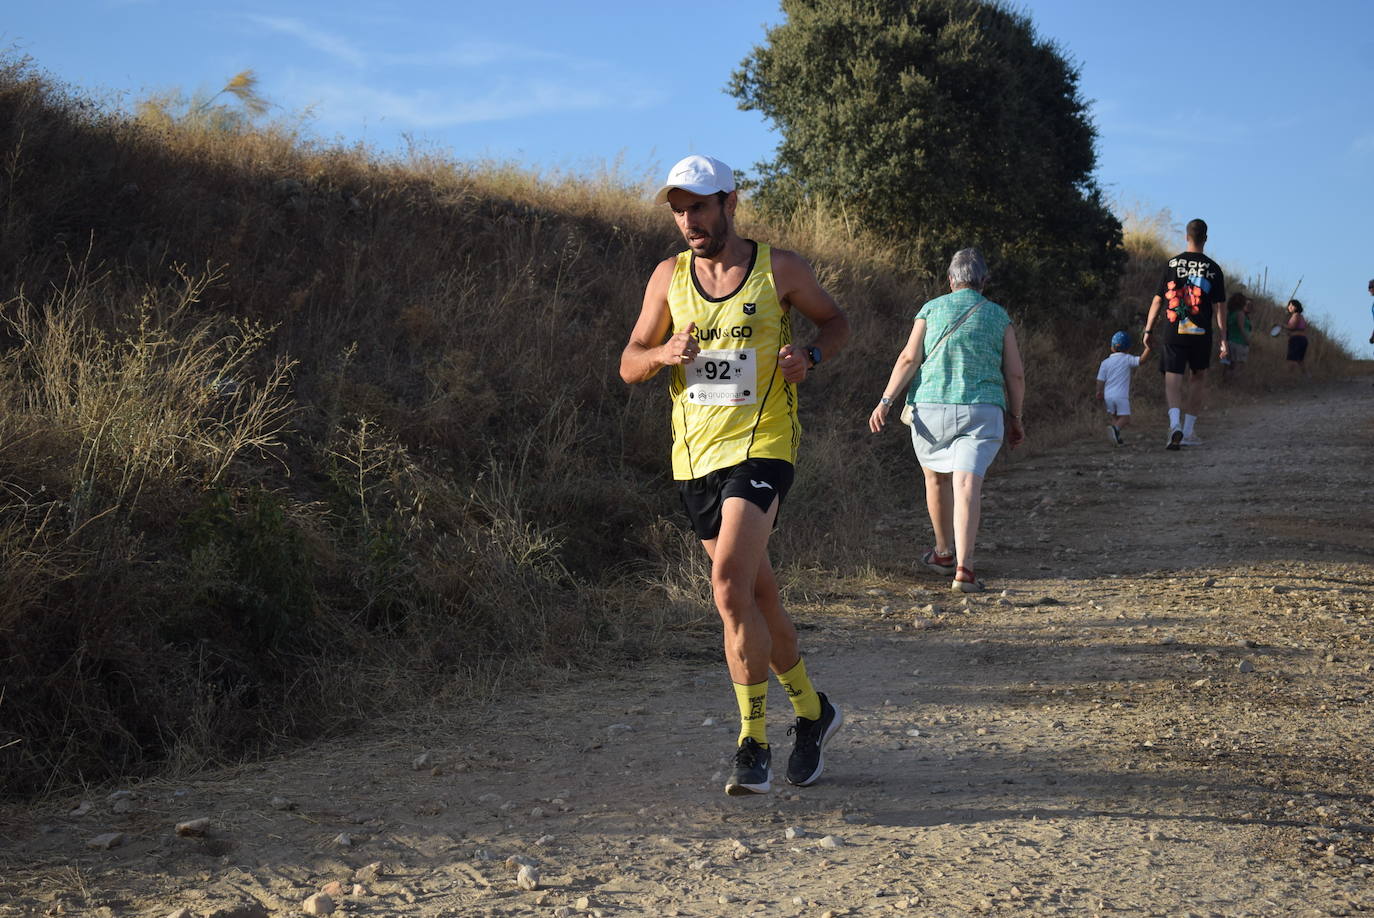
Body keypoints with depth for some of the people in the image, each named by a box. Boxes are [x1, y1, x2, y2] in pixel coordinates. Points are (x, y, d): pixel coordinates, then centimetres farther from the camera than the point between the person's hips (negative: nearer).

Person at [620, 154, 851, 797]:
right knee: (757, 596, 14)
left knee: (730, 587, -21)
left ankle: (753, 745, -14)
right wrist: (664, 354, -15)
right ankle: (812, 712, 34)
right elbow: (629, 365, 8)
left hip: (761, 447, -5)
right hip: (695, 455, 5)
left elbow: (835, 321, 12)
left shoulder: (778, 269, -2)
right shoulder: (669, 277, 7)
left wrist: (811, 355, -10)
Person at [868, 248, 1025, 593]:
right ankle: (963, 568, -22)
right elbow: (1015, 374, 7)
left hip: (930, 407, 0)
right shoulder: (998, 317, 10)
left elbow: (909, 359, -2)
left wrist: (885, 401, -2)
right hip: (982, 410, 0)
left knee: (936, 477, 20)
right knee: (967, 483, -9)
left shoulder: (932, 309, 8)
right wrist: (1015, 418, 17)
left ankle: (944, 553, 36)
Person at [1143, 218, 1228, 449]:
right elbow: (1219, 307, -3)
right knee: (1198, 377, 18)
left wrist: (1149, 330, 10)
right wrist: (1223, 339, 0)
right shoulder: (1213, 269, -1)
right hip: (1201, 335, 0)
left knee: (1173, 380, 0)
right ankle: (1189, 431, 18)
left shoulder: (1172, 264, 0)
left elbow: (1157, 300, 2)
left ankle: (1175, 424, -26)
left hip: (1173, 334, 0)